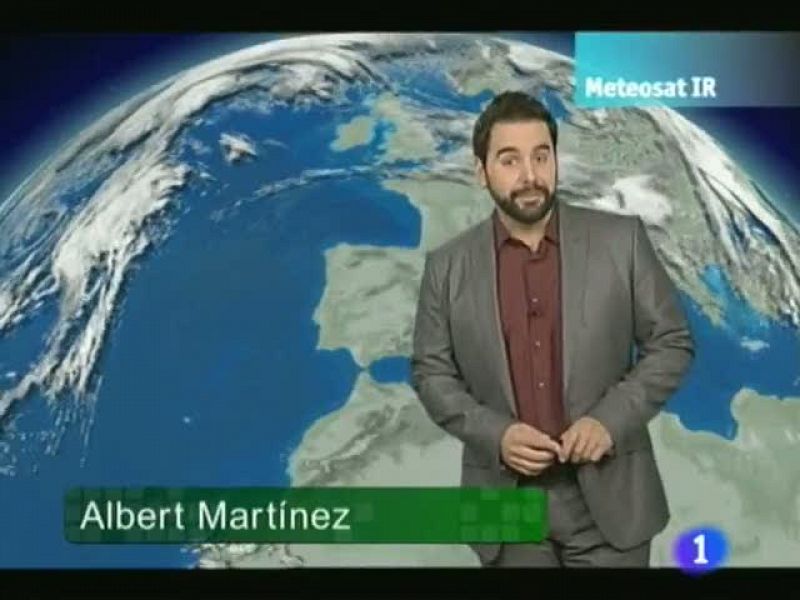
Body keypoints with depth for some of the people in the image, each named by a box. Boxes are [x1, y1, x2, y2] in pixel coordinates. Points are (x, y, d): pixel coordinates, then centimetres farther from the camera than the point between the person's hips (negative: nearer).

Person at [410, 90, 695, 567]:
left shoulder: (621, 239, -3)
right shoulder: (448, 266, -1)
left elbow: (672, 344, 1)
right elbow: (431, 373, 4)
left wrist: (610, 420, -13)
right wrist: (495, 435, -13)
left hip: (609, 496, 0)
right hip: (505, 506, 1)